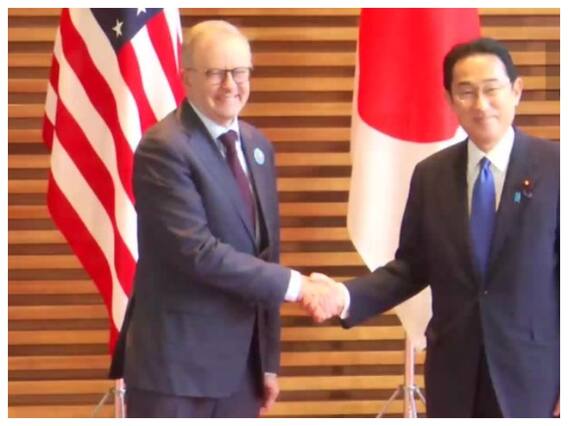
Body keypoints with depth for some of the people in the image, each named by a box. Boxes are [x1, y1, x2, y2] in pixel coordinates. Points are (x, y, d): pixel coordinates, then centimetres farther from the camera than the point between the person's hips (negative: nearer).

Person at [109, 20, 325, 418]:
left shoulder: (257, 145, 12)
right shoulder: (164, 148, -14)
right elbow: (199, 251, -22)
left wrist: (268, 358, 14)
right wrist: (293, 284, -17)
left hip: (241, 358, 7)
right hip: (177, 359, -7)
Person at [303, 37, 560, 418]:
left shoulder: (555, 167, -7)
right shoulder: (431, 174, 5)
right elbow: (412, 267, 8)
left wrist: (563, 385, -8)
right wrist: (347, 296, -10)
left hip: (533, 372, -3)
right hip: (453, 372, 4)